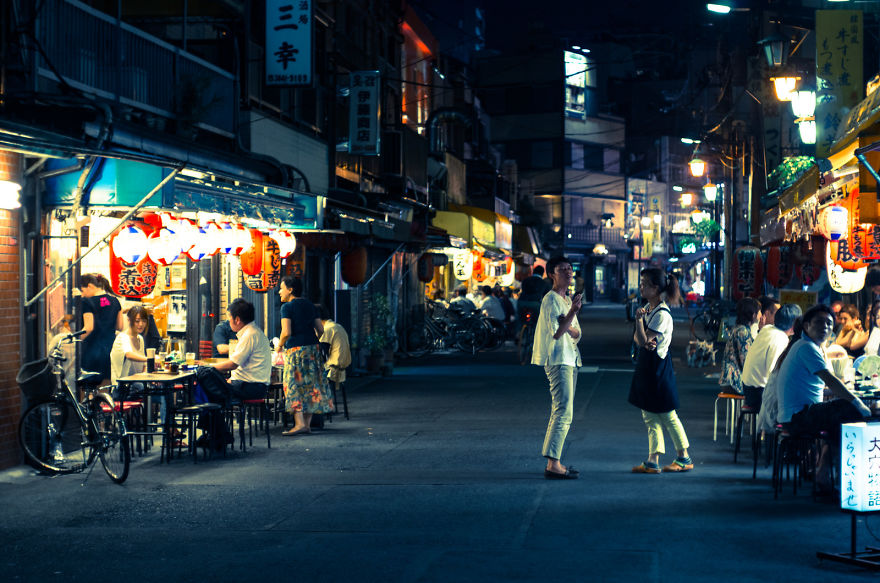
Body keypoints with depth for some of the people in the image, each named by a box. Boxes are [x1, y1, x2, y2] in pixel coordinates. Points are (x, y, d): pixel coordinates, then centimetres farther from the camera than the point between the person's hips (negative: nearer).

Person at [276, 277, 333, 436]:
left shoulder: (287, 307, -7)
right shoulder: (310, 305, 13)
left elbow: (286, 332, -16)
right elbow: (320, 330, 11)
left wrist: (279, 345, 0)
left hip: (295, 350, -7)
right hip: (313, 349, 7)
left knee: (294, 386, -5)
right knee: (310, 385, 8)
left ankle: (300, 424, -14)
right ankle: (307, 423, 10)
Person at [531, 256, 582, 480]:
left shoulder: (568, 299, 18)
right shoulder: (551, 299, -10)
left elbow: (577, 334, 13)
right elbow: (556, 333, -19)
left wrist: (568, 326, -8)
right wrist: (573, 312, -23)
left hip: (570, 360, 10)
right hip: (558, 360, -10)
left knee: (562, 412, 10)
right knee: (564, 412, -16)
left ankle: (555, 463, 14)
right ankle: (552, 465, -18)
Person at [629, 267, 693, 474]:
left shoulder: (662, 314, -20)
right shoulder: (648, 308, 8)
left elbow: (643, 340, -22)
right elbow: (637, 337, 8)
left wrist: (638, 319, -24)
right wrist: (646, 342, -12)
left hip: (658, 366, -9)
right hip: (645, 364, 9)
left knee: (667, 415, 2)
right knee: (649, 416, 8)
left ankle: (684, 458, 16)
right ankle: (653, 461, 11)